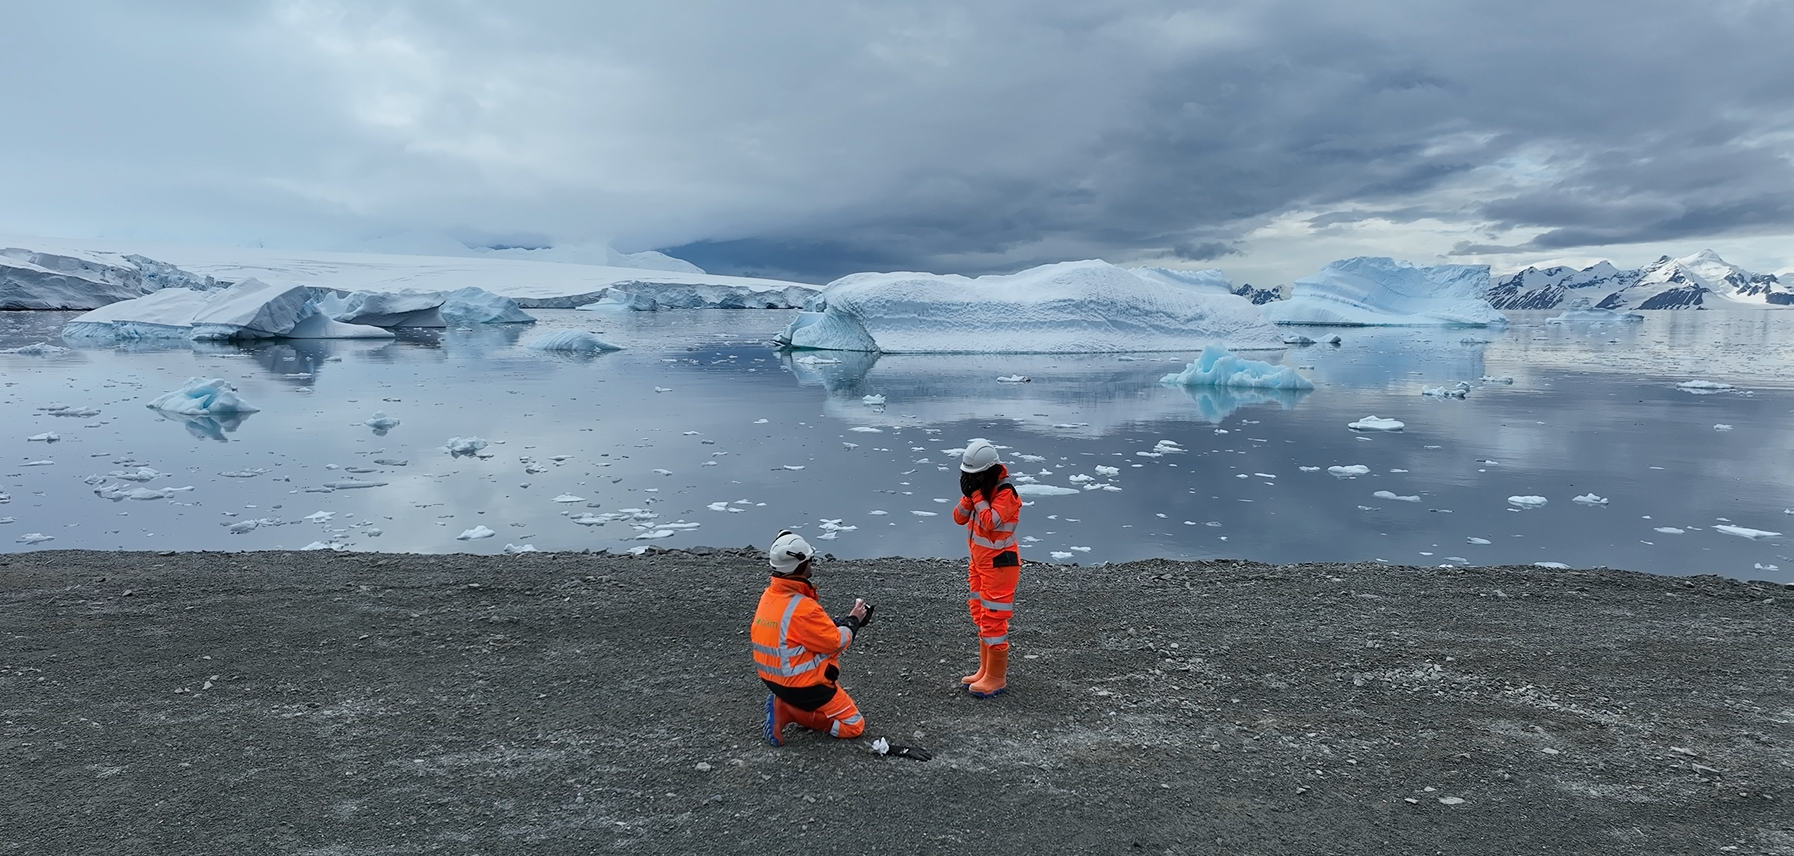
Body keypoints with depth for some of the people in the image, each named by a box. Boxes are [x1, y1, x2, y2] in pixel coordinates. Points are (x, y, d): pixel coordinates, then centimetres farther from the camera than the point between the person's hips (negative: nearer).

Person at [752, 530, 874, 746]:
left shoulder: (769, 596, 0)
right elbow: (836, 643, -16)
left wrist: (844, 619, 4)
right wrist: (853, 620, -1)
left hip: (774, 679, 8)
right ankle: (786, 712, -6)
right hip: (803, 686, -8)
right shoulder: (802, 608, -28)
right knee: (854, 725, 7)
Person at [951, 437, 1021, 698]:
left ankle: (997, 678, 5)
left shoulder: (1005, 492, -19)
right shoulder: (980, 488, 6)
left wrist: (977, 495, -25)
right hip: (979, 561, 9)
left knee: (993, 620, -5)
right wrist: (969, 495, -13)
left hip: (999, 564, -9)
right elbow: (959, 518, 2)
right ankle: (985, 670, 28)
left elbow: (990, 522, -31)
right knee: (980, 617, 16)